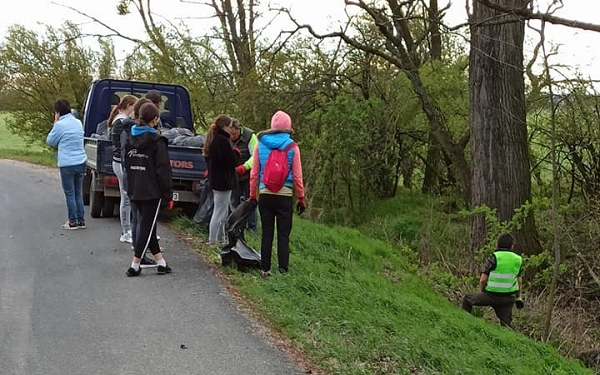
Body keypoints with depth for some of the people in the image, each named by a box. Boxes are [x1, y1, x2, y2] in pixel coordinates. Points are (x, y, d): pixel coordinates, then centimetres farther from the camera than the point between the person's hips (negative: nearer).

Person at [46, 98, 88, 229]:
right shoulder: (78, 122, 9)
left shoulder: (60, 125, -12)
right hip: (81, 161, 7)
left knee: (70, 194, 2)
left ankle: (73, 222, 6)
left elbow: (50, 142, 0)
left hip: (67, 164, -6)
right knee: (78, 193, 14)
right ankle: (81, 221, 16)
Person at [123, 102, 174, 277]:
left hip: (135, 191, 7)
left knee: (147, 225, 14)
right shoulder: (157, 141, -12)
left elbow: (127, 165, 13)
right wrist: (168, 195, -9)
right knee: (147, 226, 1)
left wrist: (131, 188, 19)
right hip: (152, 191, -6)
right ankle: (135, 265, 0)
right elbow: (163, 170, -14)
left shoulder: (131, 139, 7)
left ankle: (161, 262, 18)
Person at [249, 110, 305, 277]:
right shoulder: (292, 146, -3)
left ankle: (265, 269, 13)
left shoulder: (260, 144, 2)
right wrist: (301, 198, 6)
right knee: (283, 234, 5)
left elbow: (254, 173, 5)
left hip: (265, 194, 2)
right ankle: (283, 269, 4)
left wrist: (252, 195, 14)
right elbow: (297, 176, -1)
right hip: (285, 196, -2)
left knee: (267, 233, 9)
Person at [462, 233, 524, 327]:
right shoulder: (517, 260, 3)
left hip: (491, 296, -3)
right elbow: (519, 281, 9)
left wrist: (481, 293, 7)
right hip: (508, 298, 4)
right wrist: (518, 297, 20)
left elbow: (483, 280, -11)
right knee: (506, 322, 13)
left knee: (467, 299, 16)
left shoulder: (493, 258, -9)